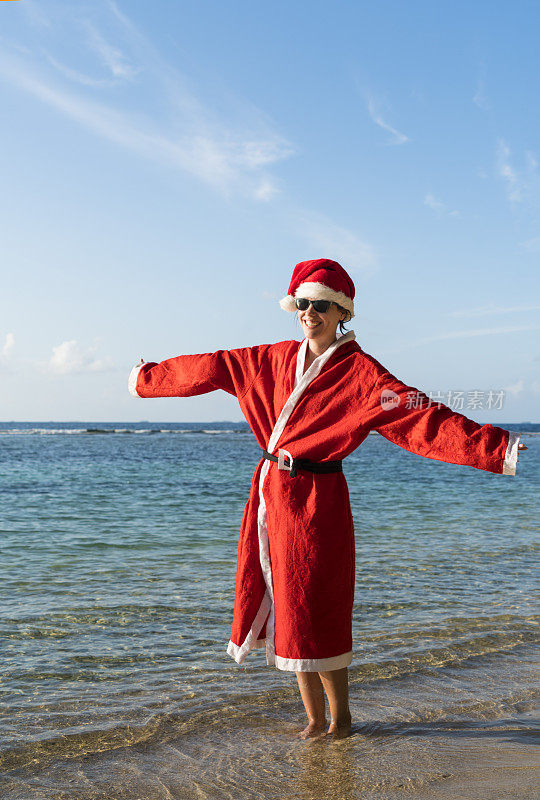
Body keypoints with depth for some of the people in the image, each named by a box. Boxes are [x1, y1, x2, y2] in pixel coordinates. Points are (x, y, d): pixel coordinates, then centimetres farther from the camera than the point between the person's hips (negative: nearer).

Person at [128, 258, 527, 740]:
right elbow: (214, 368, 19)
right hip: (270, 496, 6)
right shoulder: (278, 359, 9)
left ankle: (340, 720, 19)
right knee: (290, 612, 11)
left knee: (312, 615, -2)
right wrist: (149, 378, 28)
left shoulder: (359, 371, -9)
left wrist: (496, 449, -30)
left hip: (315, 502, -6)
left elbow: (421, 416, -19)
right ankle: (315, 720, 25)